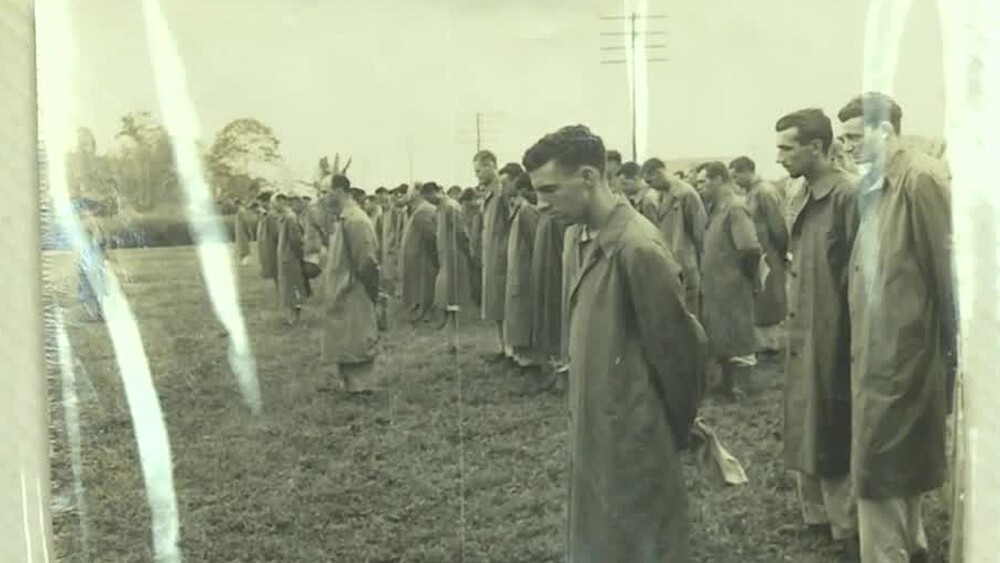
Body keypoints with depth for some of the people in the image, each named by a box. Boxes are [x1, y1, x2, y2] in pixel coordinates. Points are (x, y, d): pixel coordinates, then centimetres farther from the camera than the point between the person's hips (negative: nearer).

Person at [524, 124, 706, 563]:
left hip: (634, 438, -8)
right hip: (593, 430, 9)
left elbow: (679, 344, -17)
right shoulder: (579, 237, 5)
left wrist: (678, 425, -3)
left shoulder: (638, 248, -23)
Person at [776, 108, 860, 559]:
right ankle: (817, 514, 32)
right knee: (804, 431, 17)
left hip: (832, 338, -8)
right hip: (802, 334, 8)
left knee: (833, 437, 3)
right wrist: (792, 324, 14)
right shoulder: (800, 197, 10)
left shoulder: (848, 196, -17)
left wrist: (852, 343, -17)